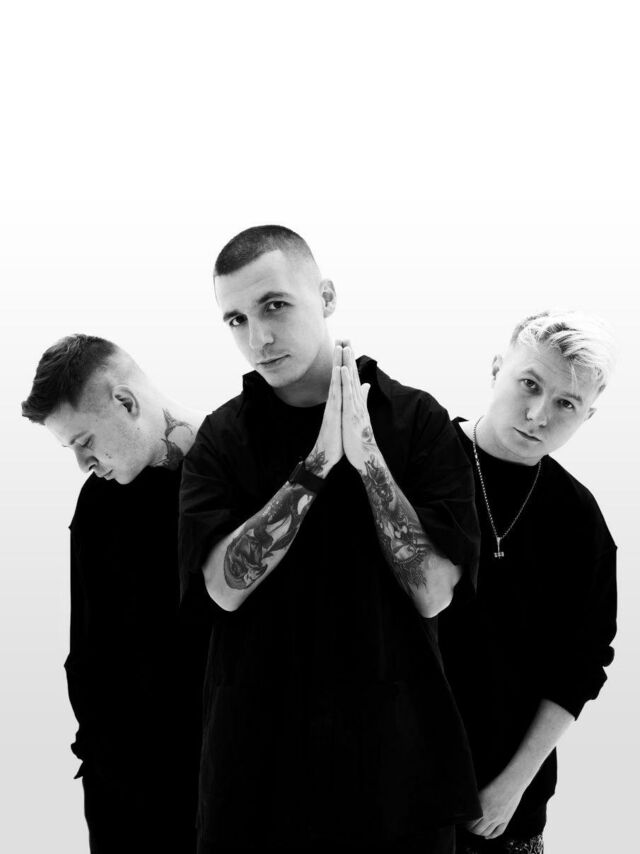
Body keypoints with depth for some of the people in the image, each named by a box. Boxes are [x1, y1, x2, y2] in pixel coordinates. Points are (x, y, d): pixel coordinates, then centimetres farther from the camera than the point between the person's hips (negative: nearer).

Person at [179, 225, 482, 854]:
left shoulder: (417, 418, -3)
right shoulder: (222, 437, 2)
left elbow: (433, 592, -10)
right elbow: (225, 585, -11)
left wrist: (367, 455, -15)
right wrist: (317, 463, -16)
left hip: (395, 757, -1)